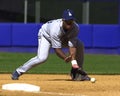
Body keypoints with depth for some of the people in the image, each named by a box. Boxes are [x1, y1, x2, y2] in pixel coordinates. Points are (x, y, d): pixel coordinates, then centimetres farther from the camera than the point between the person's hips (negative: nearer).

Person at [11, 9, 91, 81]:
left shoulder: (75, 28, -31)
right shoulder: (55, 28, -43)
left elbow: (72, 46, -32)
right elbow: (57, 49, -38)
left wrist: (74, 61, -43)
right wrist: (66, 58, -52)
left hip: (63, 38, 5)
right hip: (46, 35, -5)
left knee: (80, 45, -13)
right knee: (42, 58, -27)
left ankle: (77, 72, 0)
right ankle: (18, 72, -14)